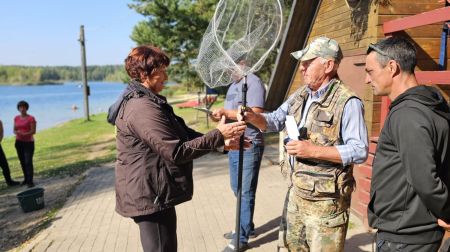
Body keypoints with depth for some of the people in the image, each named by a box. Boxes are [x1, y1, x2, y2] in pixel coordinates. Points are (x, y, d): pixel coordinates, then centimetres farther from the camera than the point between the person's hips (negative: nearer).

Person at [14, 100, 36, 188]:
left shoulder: (31, 118, -8)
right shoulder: (16, 118, 8)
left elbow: (33, 131, -13)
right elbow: (14, 130, 9)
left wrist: (24, 134, -27)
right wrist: (17, 132, -14)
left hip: (28, 143, -5)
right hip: (19, 142, 5)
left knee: (28, 162, -12)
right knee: (22, 162, 10)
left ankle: (30, 181, -10)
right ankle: (26, 179, 23)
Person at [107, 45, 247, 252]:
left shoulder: (146, 101, 12)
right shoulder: (142, 108, -23)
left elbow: (181, 133, 11)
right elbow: (177, 152, -26)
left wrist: (221, 141, 2)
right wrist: (219, 135, -21)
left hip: (153, 193, 11)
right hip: (150, 196, -11)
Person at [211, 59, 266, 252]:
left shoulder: (253, 82, -12)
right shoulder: (233, 85, 16)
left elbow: (255, 114, -22)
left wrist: (225, 112, -21)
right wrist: (220, 115, -2)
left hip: (249, 146, -9)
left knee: (246, 192, 1)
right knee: (238, 189, 18)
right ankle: (246, 227, 35)